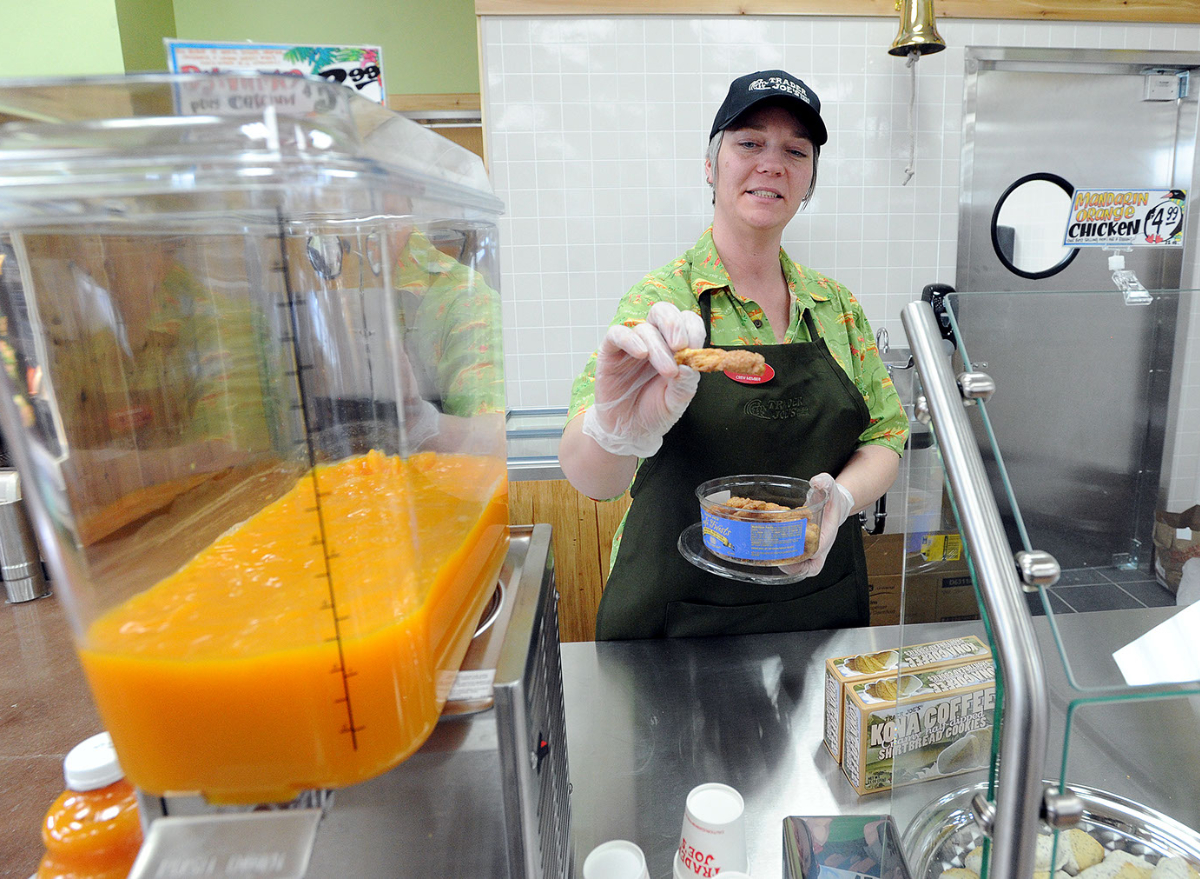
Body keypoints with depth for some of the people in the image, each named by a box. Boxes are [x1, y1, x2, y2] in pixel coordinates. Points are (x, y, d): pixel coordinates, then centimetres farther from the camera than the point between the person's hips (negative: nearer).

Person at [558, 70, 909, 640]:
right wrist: (618, 432, -48)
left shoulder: (838, 306, 3)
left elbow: (885, 436, 5)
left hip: (823, 600, 5)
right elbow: (588, 477, -24)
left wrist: (842, 496, -17)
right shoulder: (662, 302, -12)